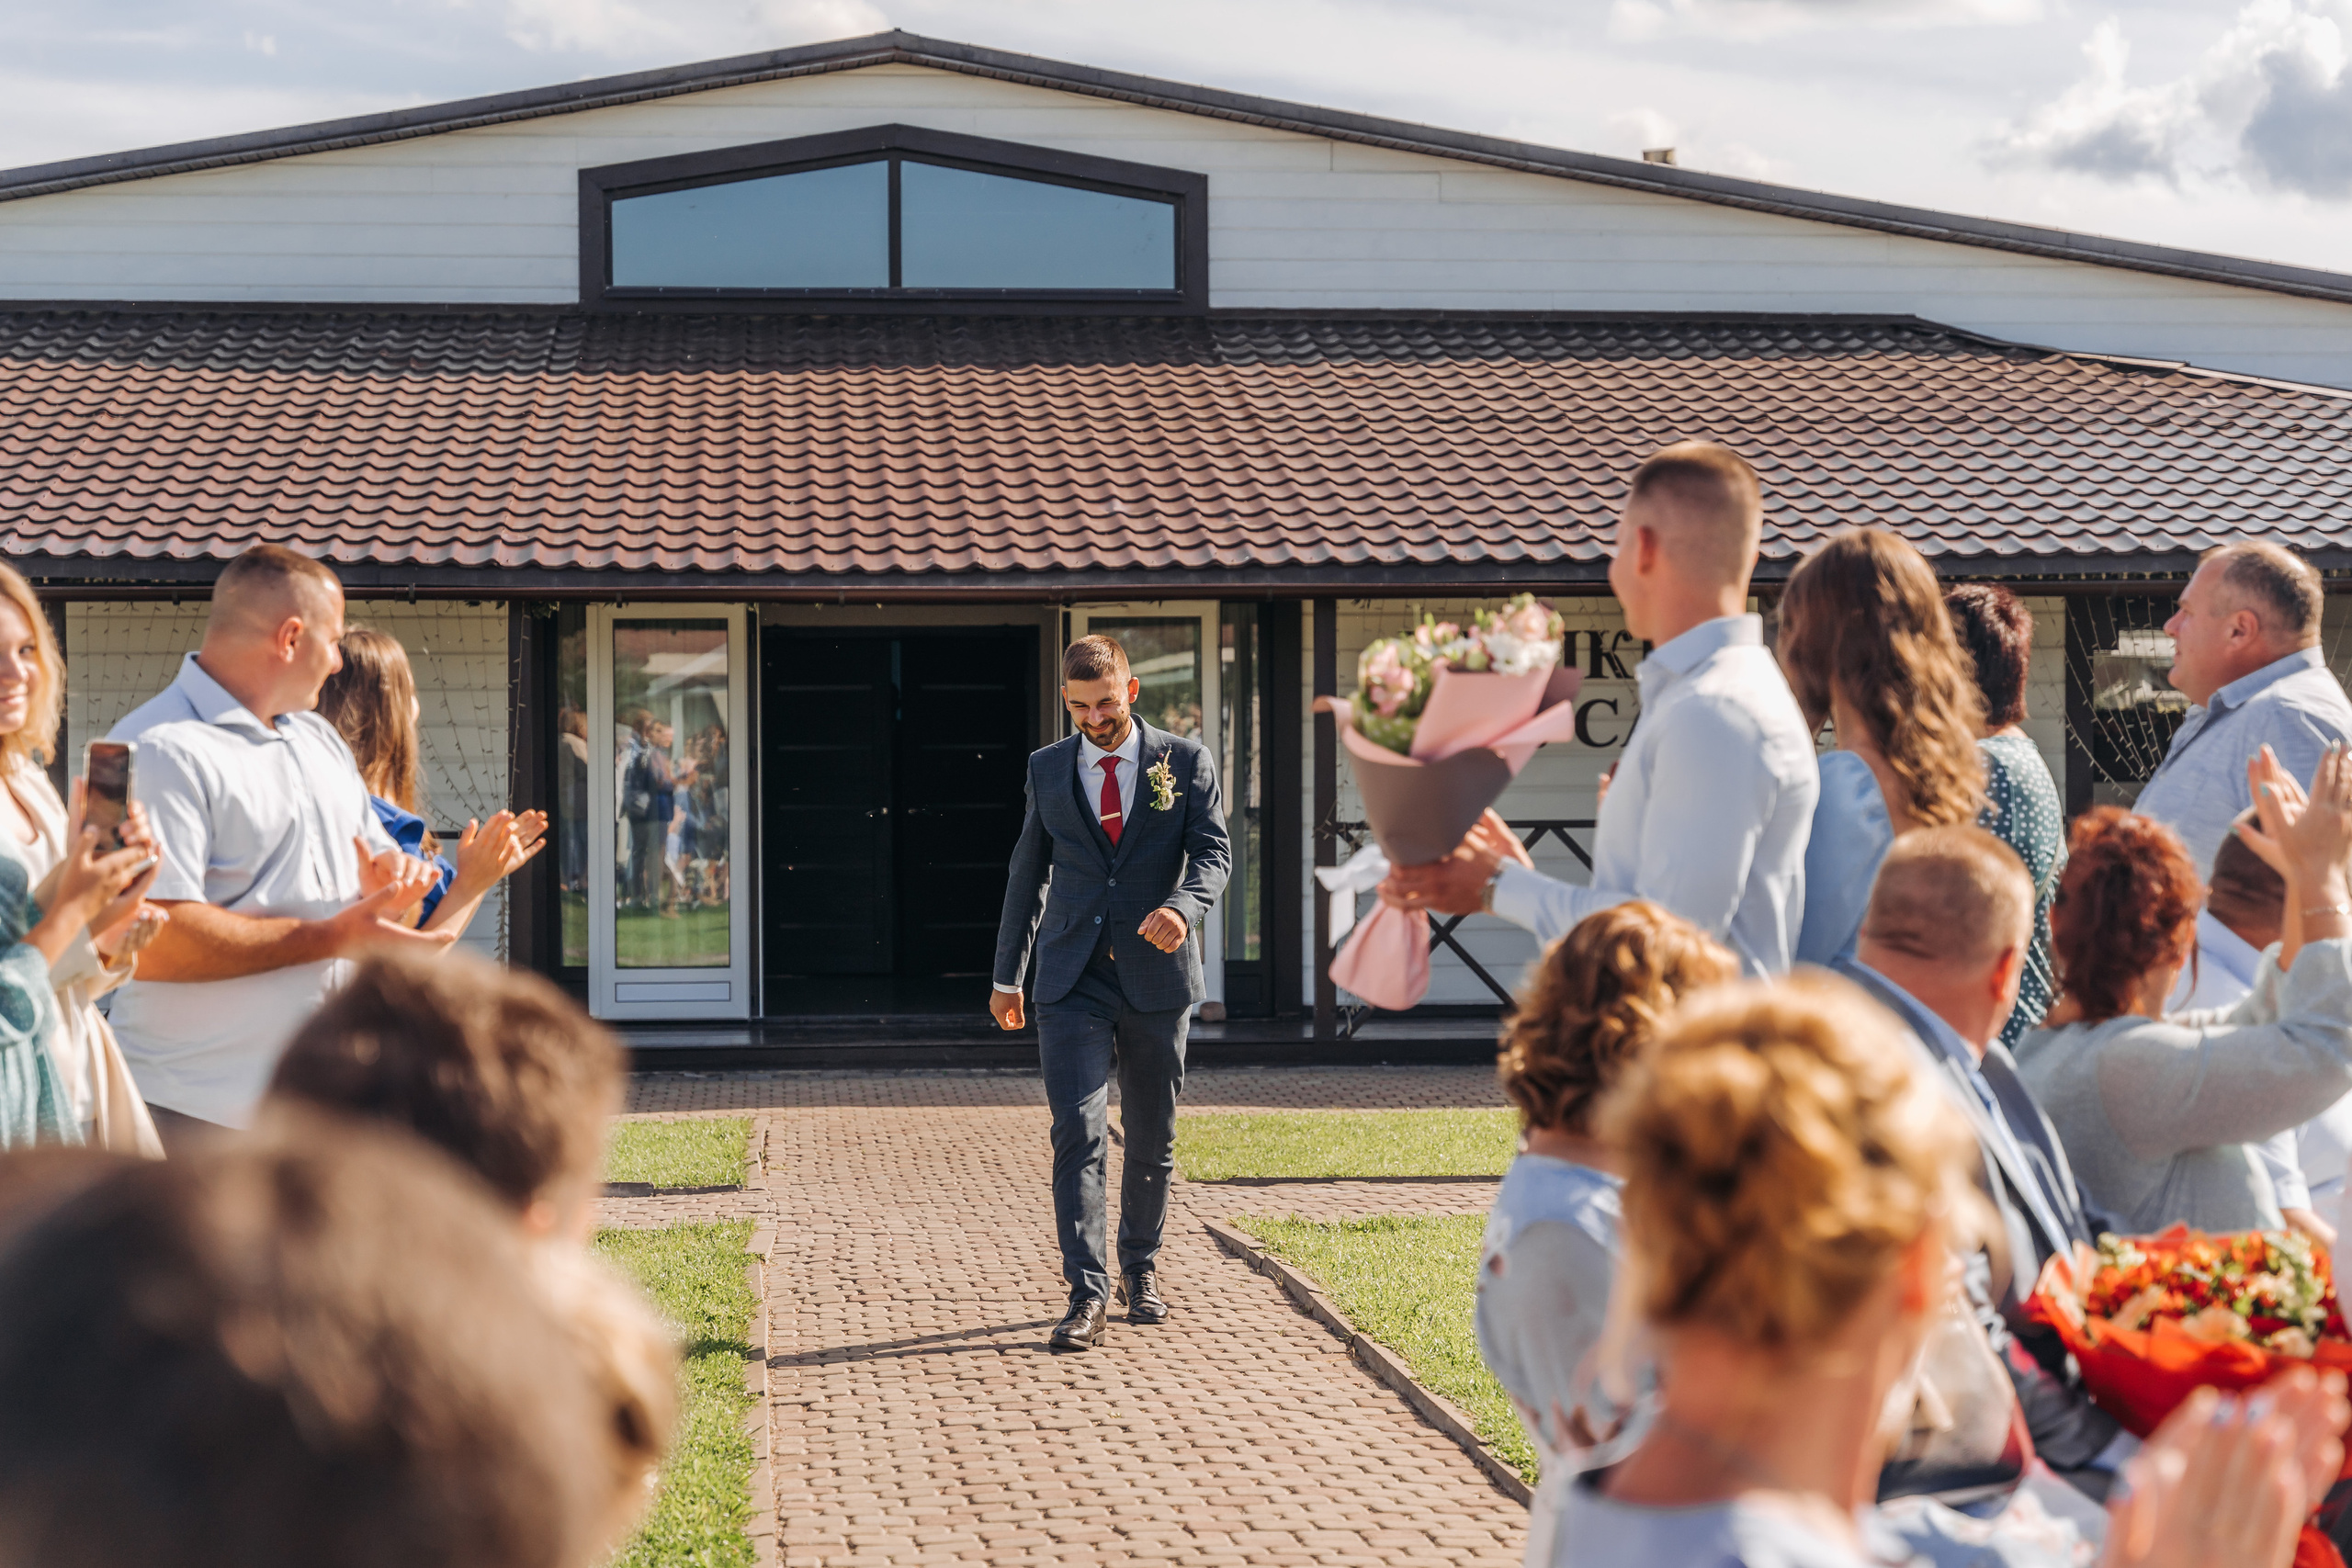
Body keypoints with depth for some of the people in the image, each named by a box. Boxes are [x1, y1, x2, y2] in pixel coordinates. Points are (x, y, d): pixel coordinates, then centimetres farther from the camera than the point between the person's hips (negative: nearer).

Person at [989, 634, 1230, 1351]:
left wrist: (1181, 905, -28)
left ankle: (1140, 1271, 29)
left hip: (1157, 974, 0)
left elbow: (1213, 850, -6)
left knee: (1152, 1140, 10)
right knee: (1077, 1134, -12)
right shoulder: (1047, 769, 9)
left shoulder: (1184, 762, 3)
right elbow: (1028, 871, 15)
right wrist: (1007, 976, 16)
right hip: (1074, 979, 0)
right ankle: (1087, 1294, -15)